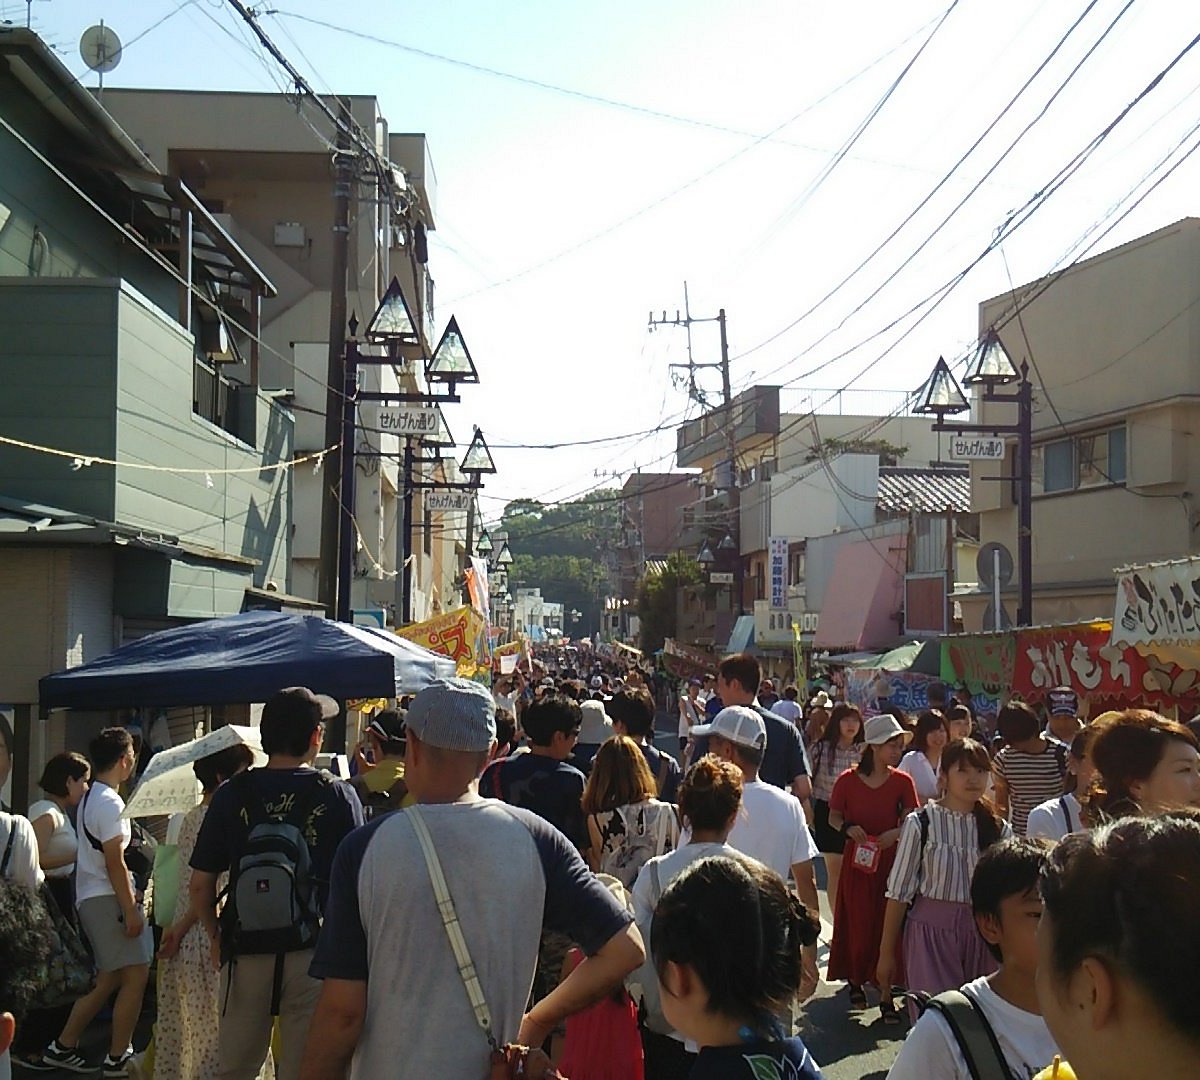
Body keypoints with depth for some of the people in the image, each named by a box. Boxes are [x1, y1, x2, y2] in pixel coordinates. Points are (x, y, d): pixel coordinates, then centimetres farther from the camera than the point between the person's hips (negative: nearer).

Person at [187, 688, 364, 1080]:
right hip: (312, 955, -2)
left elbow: (199, 885, 2)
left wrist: (215, 936, 18)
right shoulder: (338, 795, -6)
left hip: (244, 953, 2)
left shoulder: (231, 794, -1)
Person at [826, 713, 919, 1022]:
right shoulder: (848, 780, -6)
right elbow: (833, 817, 2)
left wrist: (896, 832, -22)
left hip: (890, 861, 1)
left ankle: (886, 996, 6)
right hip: (857, 861, -1)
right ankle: (856, 981, 30)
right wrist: (848, 829, -18)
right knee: (858, 925, 6)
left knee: (887, 928, -1)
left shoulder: (902, 782, -2)